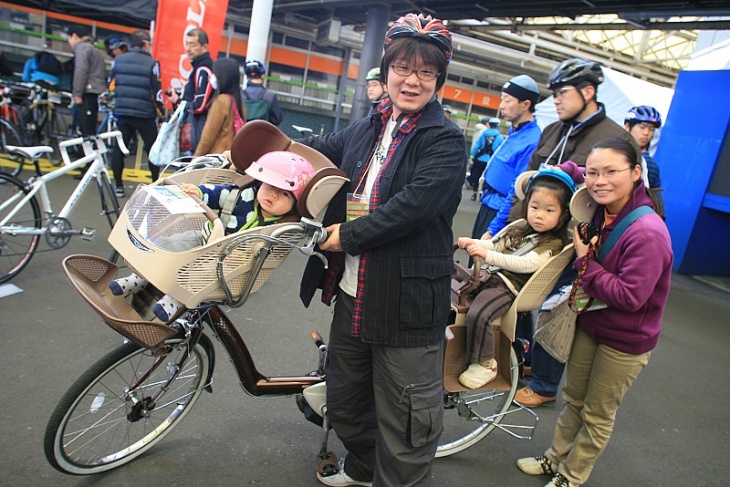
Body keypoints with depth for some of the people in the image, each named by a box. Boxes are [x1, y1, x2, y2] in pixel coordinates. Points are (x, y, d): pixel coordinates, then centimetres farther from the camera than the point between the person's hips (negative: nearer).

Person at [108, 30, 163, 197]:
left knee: (119, 148, 10)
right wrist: (161, 112, 1)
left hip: (122, 112, 4)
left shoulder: (117, 61, 8)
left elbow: (111, 86, 13)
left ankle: (118, 186, 11)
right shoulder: (152, 63, -6)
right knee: (153, 149, 7)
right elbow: (156, 92, -8)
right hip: (145, 114, -4)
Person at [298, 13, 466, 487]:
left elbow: (415, 204, -23)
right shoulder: (366, 130, 10)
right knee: (344, 400, 26)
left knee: (405, 422, 6)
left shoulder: (445, 140, -10)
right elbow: (316, 151, 24)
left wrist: (348, 235, -18)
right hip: (352, 293, 8)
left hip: (407, 303, -7)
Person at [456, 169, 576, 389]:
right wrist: (474, 244, -2)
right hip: (490, 275, 8)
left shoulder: (553, 244, -7)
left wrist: (487, 254, -28)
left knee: (477, 315, -29)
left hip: (508, 287, -8)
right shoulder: (519, 227, 15)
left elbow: (525, 264, -21)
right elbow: (493, 244, 20)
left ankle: (485, 365, -9)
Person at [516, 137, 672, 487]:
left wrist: (585, 260, -24)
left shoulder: (648, 233, -28)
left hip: (625, 341, -7)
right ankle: (555, 458, 42)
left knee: (598, 415, 14)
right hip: (589, 324, 7)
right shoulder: (600, 214, -5)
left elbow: (629, 296, -29)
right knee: (573, 398, 23)